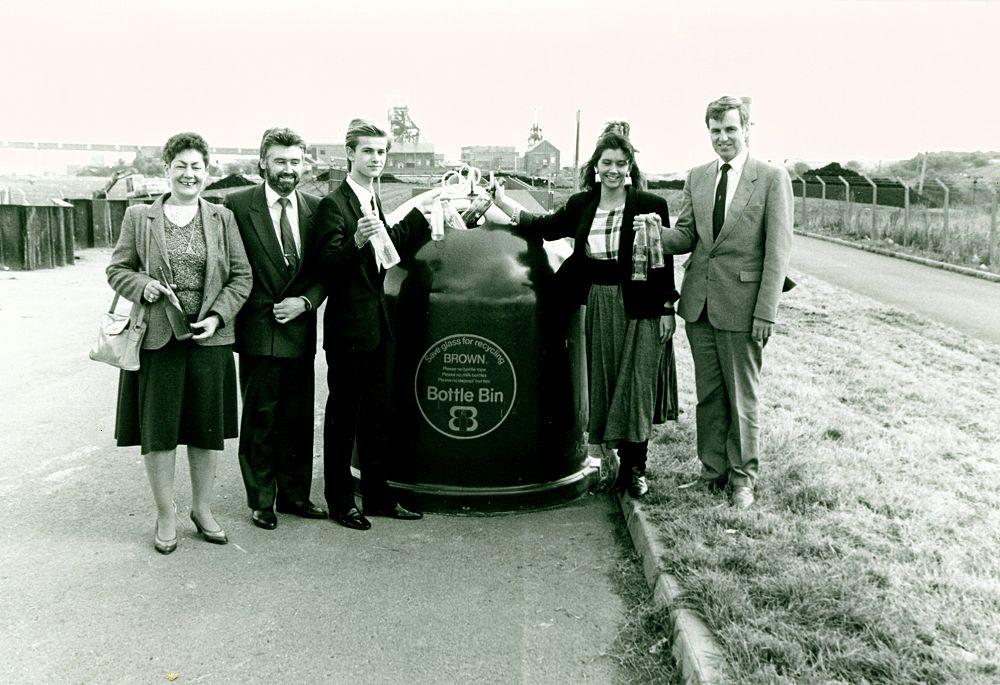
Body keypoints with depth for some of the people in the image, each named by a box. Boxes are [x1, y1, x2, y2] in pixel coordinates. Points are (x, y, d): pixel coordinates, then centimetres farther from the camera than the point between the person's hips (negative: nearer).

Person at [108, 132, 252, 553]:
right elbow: (117, 269, 8)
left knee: (208, 427, 9)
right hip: (157, 338, -1)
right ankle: (165, 516, 19)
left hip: (209, 338, 1)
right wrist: (143, 286, -13)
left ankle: (202, 509, 26)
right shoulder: (138, 217, 5)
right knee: (158, 429, 4)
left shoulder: (222, 218, 5)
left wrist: (218, 315, -9)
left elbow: (242, 276, 4)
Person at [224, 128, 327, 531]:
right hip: (258, 330, -3)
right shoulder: (237, 205, -5)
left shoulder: (315, 208, 6)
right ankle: (261, 501, 18)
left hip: (299, 328, 4)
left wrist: (306, 301, -6)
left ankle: (294, 494, 25)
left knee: (298, 419, 11)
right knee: (259, 420, 5)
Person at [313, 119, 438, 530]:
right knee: (343, 415, 2)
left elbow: (394, 251, 20)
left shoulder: (374, 200, 13)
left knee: (377, 414, 15)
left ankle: (377, 495, 26)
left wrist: (418, 215, 14)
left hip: (377, 324, 8)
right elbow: (327, 264, -21)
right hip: (348, 327, -8)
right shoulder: (333, 204, -13)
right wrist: (356, 240, -37)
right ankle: (339, 502, 14)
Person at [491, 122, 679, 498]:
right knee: (603, 382, 7)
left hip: (639, 308, -4)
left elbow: (664, 259, -3)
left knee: (636, 385, 0)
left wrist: (666, 309, -5)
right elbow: (544, 227, 9)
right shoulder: (581, 204, 9)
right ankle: (624, 460, 20)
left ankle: (634, 468, 11)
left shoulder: (651, 205, -3)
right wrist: (503, 203, 2)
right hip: (597, 305, 4)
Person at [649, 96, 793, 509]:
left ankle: (742, 476, 22)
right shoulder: (697, 177, 10)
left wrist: (766, 312, -14)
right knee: (708, 393, 13)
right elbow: (685, 234, 10)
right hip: (699, 303, 5)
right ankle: (712, 470, 27)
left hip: (741, 305, -4)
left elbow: (778, 250, -8)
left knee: (742, 395, 7)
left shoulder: (772, 179, -5)